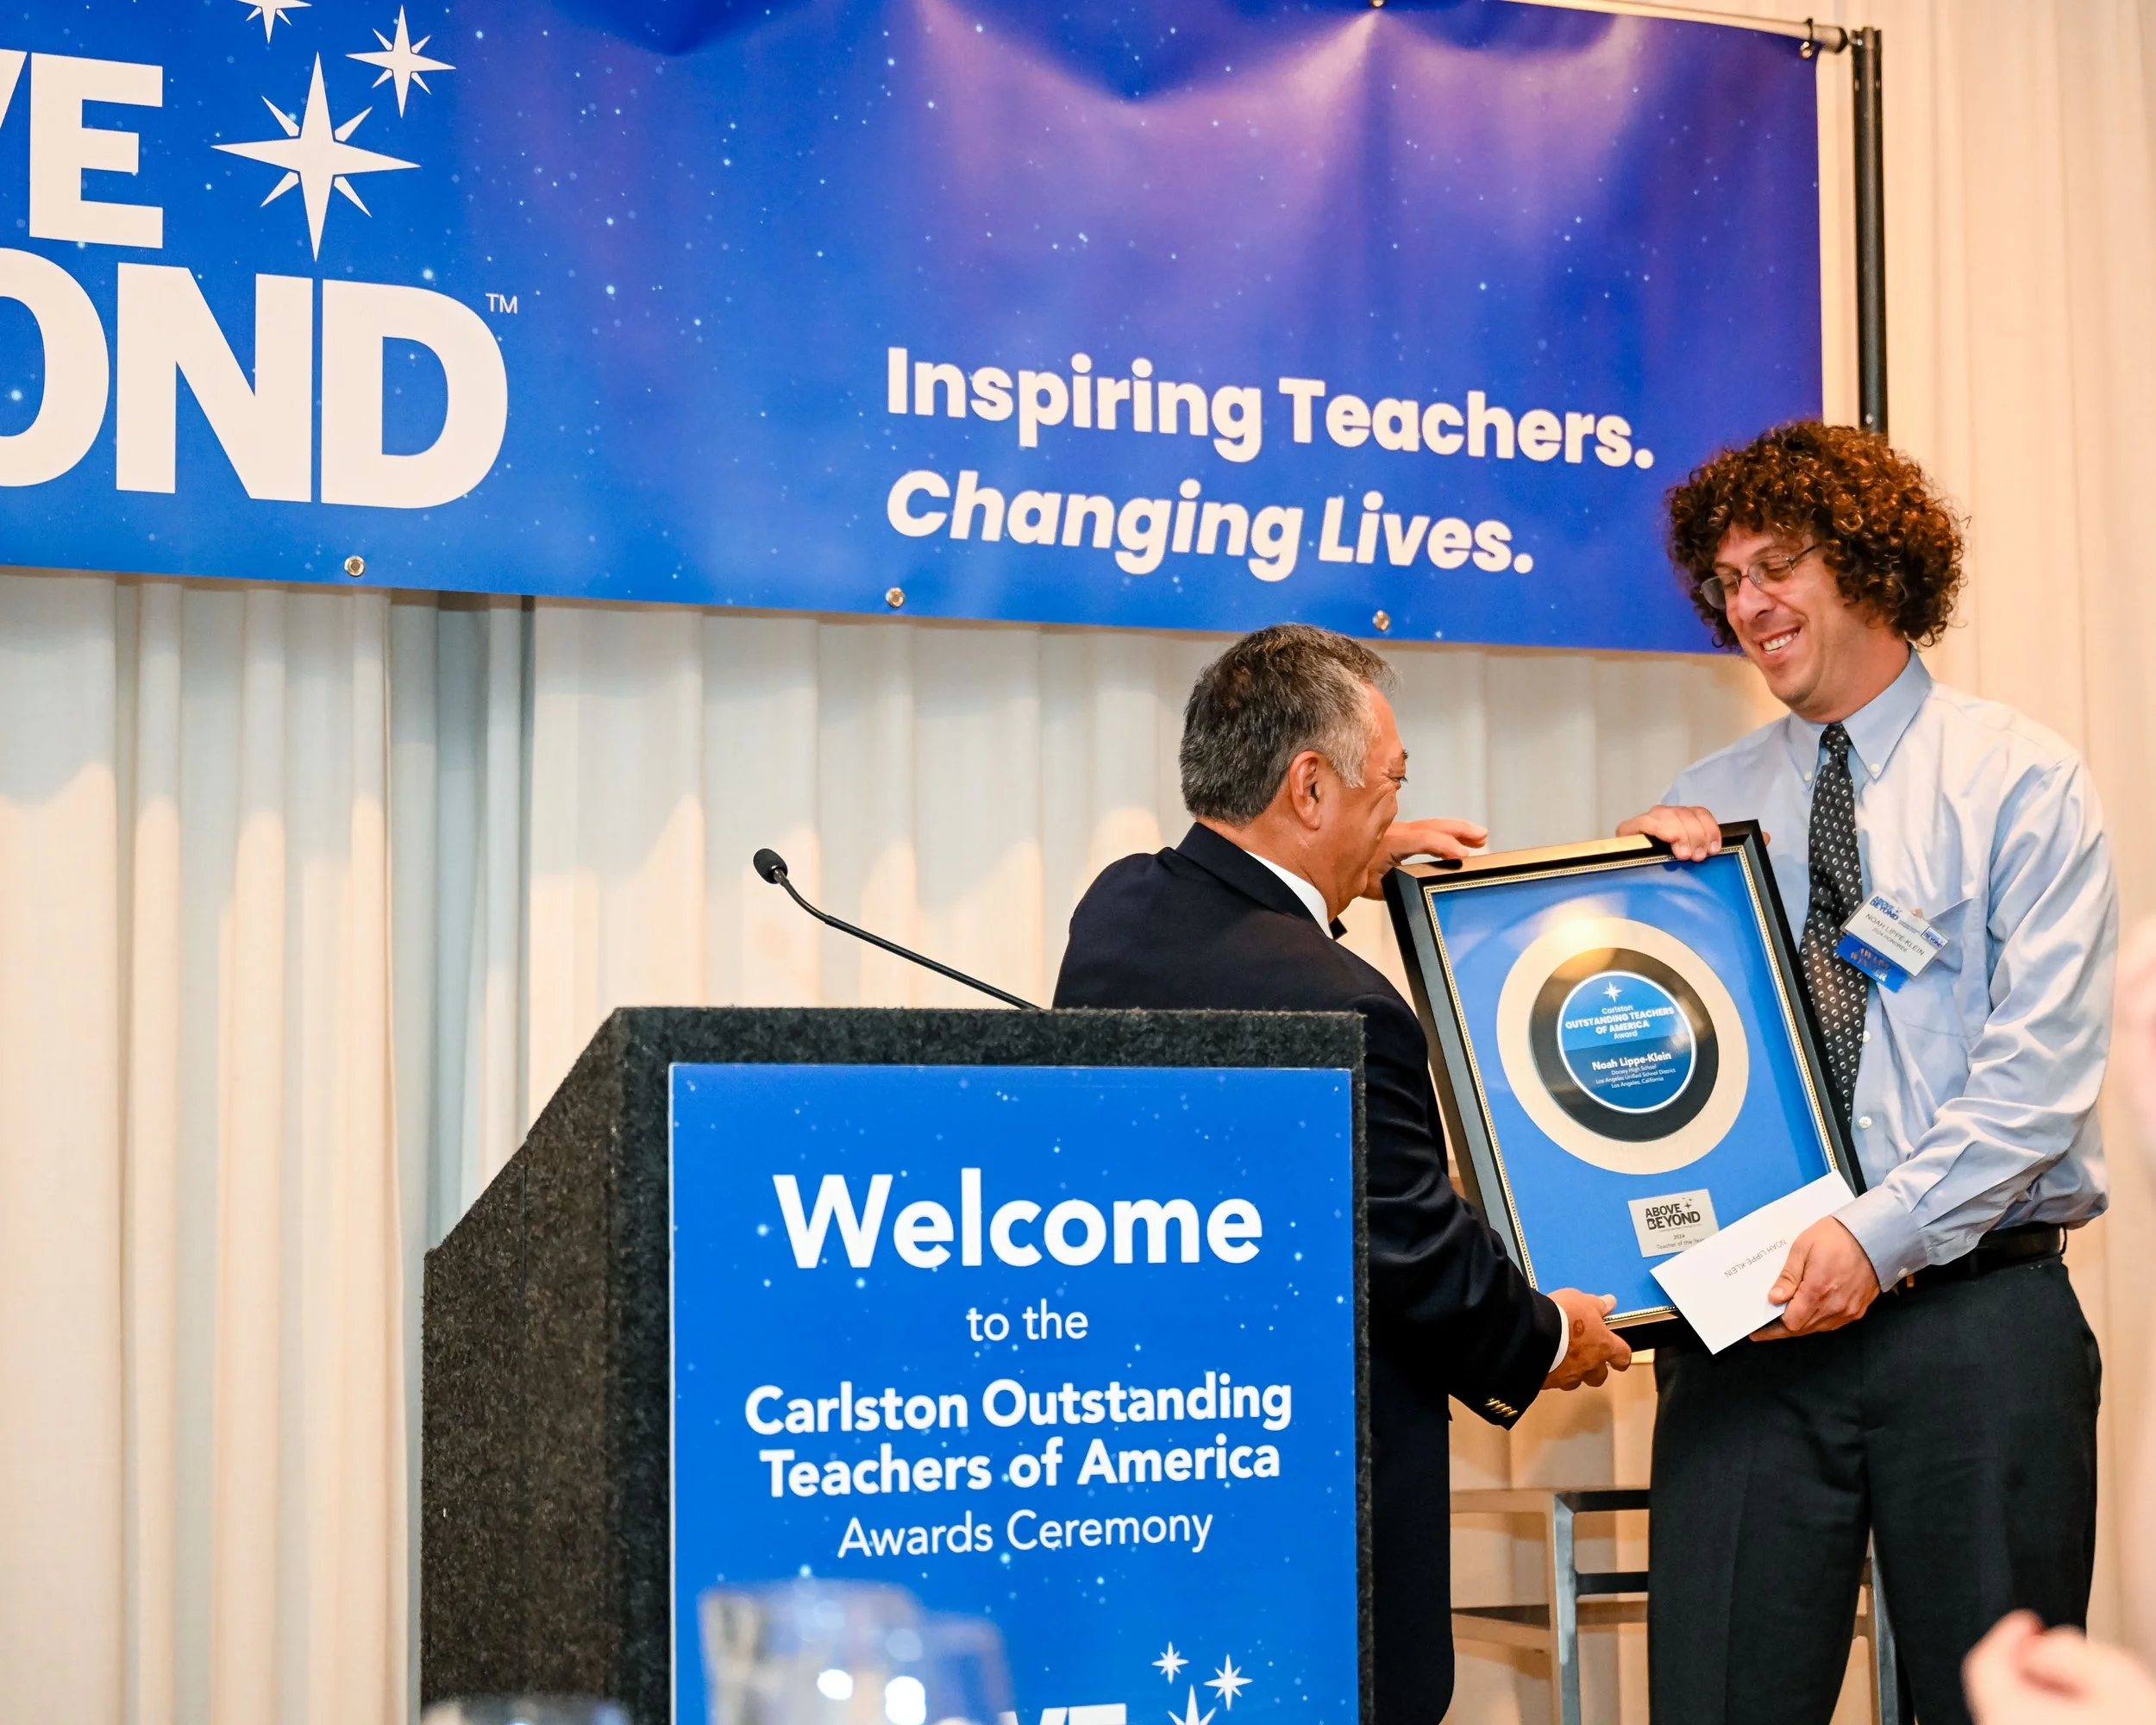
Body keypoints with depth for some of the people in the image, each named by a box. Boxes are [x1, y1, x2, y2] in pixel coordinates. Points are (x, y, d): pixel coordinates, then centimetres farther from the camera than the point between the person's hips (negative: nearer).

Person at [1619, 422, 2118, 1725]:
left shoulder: (2023, 780, 2)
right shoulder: (1706, 809, 15)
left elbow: (2041, 1067, -8)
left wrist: (1883, 1232, -17)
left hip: (1975, 1311, -3)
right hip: (1751, 1314, 3)